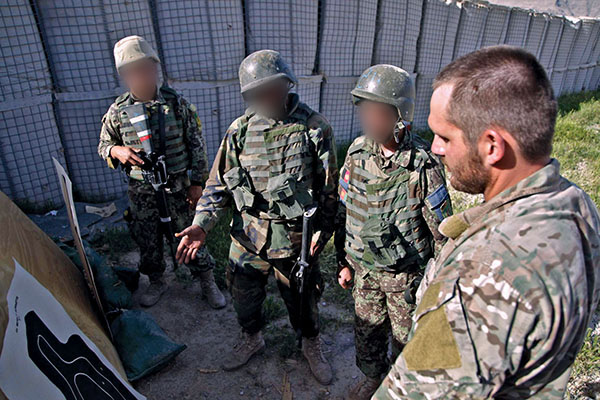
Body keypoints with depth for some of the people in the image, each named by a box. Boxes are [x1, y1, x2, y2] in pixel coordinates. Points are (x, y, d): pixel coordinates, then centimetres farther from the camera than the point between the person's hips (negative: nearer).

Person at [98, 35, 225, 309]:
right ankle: (156, 283, 41)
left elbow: (196, 145, -2)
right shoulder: (118, 111, -3)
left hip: (178, 187, -2)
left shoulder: (176, 103, -6)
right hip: (141, 192, 2)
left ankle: (208, 284, 27)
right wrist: (117, 151, -15)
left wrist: (197, 182, -4)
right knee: (147, 243, 16)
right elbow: (103, 146, 10)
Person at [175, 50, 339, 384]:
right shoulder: (240, 130, -3)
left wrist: (322, 230, -12)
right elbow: (219, 183, 0)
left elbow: (328, 188, -6)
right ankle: (252, 339, 52)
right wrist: (201, 224, -11)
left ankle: (312, 344, 47)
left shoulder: (315, 127, -10)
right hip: (248, 237, 3)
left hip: (295, 240, -3)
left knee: (302, 299, 16)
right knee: (244, 295, 21)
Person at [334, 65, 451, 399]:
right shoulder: (357, 152, -7)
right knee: (367, 330, 23)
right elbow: (344, 211, 3)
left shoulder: (423, 164, -21)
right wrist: (344, 261, 7)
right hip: (364, 269, 4)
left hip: (407, 274, -4)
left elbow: (442, 230, -13)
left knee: (406, 337, 18)